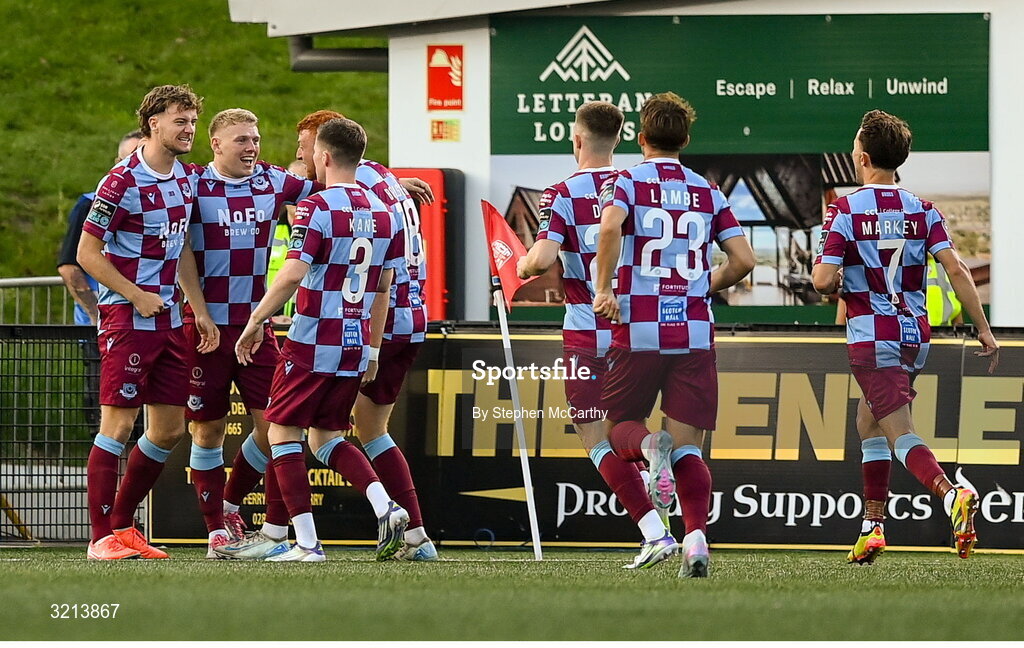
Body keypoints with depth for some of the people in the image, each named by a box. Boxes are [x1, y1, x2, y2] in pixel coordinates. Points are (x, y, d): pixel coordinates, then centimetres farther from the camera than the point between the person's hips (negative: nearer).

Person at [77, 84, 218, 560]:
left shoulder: (187, 179, 11)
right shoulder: (122, 182, -12)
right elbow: (87, 253, -10)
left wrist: (199, 310, 13)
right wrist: (138, 297, -12)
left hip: (168, 319, 8)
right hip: (127, 318, -8)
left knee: (169, 429, 8)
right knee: (118, 425, -8)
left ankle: (122, 525, 19)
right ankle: (101, 538, -4)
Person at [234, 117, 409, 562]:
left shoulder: (317, 209, -13)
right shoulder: (382, 212, 9)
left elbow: (292, 274, -22)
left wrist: (256, 321, -12)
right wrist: (373, 349, 22)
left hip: (313, 345, -7)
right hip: (356, 347, 7)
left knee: (283, 433, 5)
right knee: (326, 437, 18)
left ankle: (307, 543, -3)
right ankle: (385, 507, -5)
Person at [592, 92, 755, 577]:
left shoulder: (626, 183, 3)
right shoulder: (707, 193, 12)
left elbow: (610, 228, -19)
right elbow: (743, 260, 6)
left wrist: (603, 289, -12)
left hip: (638, 331, -2)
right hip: (694, 332, 2)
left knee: (619, 427, 14)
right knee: (688, 447, 2)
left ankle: (650, 447, -21)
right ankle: (696, 534, -19)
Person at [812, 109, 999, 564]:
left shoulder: (844, 212, -8)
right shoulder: (922, 211, 4)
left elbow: (824, 280, -15)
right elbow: (956, 270, -5)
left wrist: (834, 282, 9)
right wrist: (984, 330, -3)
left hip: (872, 338, -6)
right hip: (915, 334, 6)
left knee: (901, 434, -11)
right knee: (869, 420, 23)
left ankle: (951, 494, -38)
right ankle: (872, 526, 22)